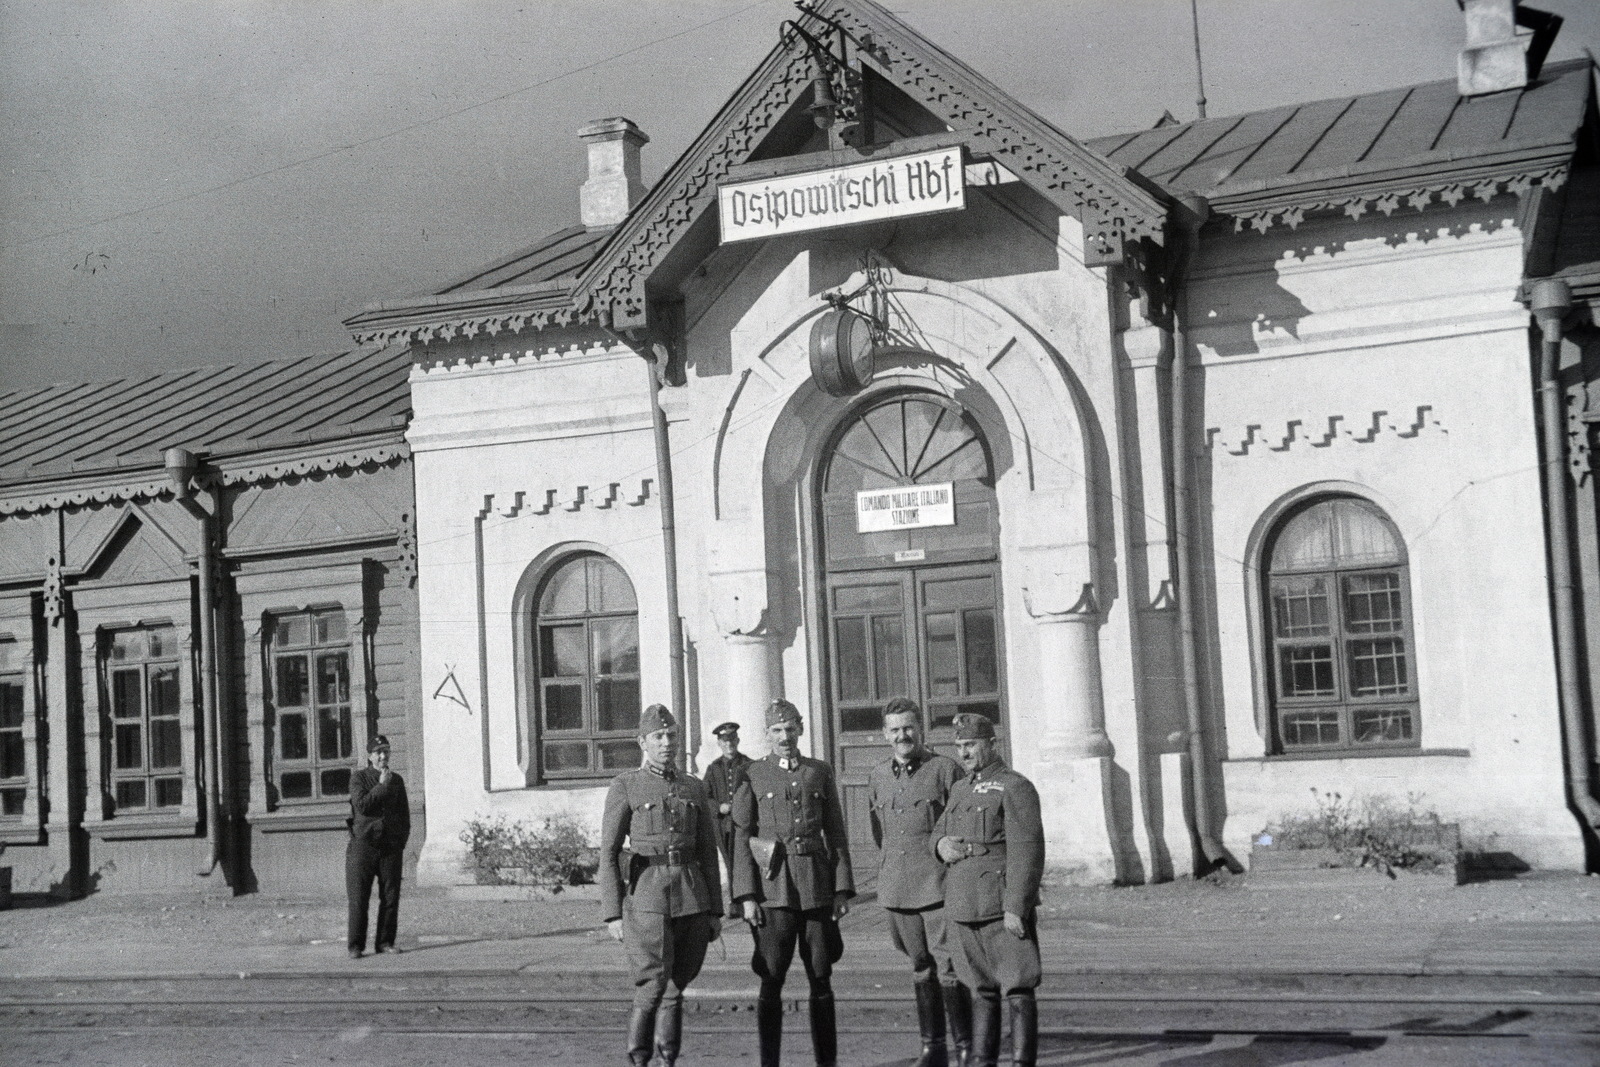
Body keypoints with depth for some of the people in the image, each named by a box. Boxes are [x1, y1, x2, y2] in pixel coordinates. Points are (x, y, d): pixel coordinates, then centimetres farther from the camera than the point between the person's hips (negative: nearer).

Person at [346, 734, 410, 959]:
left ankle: (385, 942, 10)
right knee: (358, 898, -5)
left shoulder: (397, 780, 14)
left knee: (391, 896, 1)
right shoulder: (359, 778, 3)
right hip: (363, 845, -3)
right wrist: (381, 786, -12)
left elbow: (404, 814, 16)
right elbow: (361, 805, -12)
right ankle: (356, 946, -1)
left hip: (391, 846, 3)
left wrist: (401, 843, 8)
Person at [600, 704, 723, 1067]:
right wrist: (612, 914, -7)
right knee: (653, 983, -13)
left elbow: (708, 853, 13)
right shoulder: (624, 786, 1)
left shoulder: (695, 788, 13)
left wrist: (715, 911, 8)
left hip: (692, 897, 4)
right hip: (647, 894, -4)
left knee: (678, 984, 8)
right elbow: (608, 854, -1)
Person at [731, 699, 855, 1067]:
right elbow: (741, 838, -1)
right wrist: (746, 896, -8)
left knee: (821, 978, 6)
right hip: (773, 886, -2)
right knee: (771, 980, -3)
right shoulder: (752, 776, 2)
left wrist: (843, 889, 2)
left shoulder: (821, 772, 9)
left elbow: (836, 833, 9)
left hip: (817, 885, 2)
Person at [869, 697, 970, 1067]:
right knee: (921, 967, 12)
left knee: (949, 967, -7)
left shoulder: (945, 769, -6)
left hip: (939, 884, -5)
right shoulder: (877, 777, 10)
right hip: (897, 889, 5)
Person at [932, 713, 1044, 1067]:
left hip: (1004, 906, -7)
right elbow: (940, 830, 24)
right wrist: (942, 843, -2)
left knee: (1019, 991, -3)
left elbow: (1027, 852, -15)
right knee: (982, 991, 14)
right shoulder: (960, 789, 15)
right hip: (966, 907, 7)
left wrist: (1016, 908, -20)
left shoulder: (1015, 787, -9)